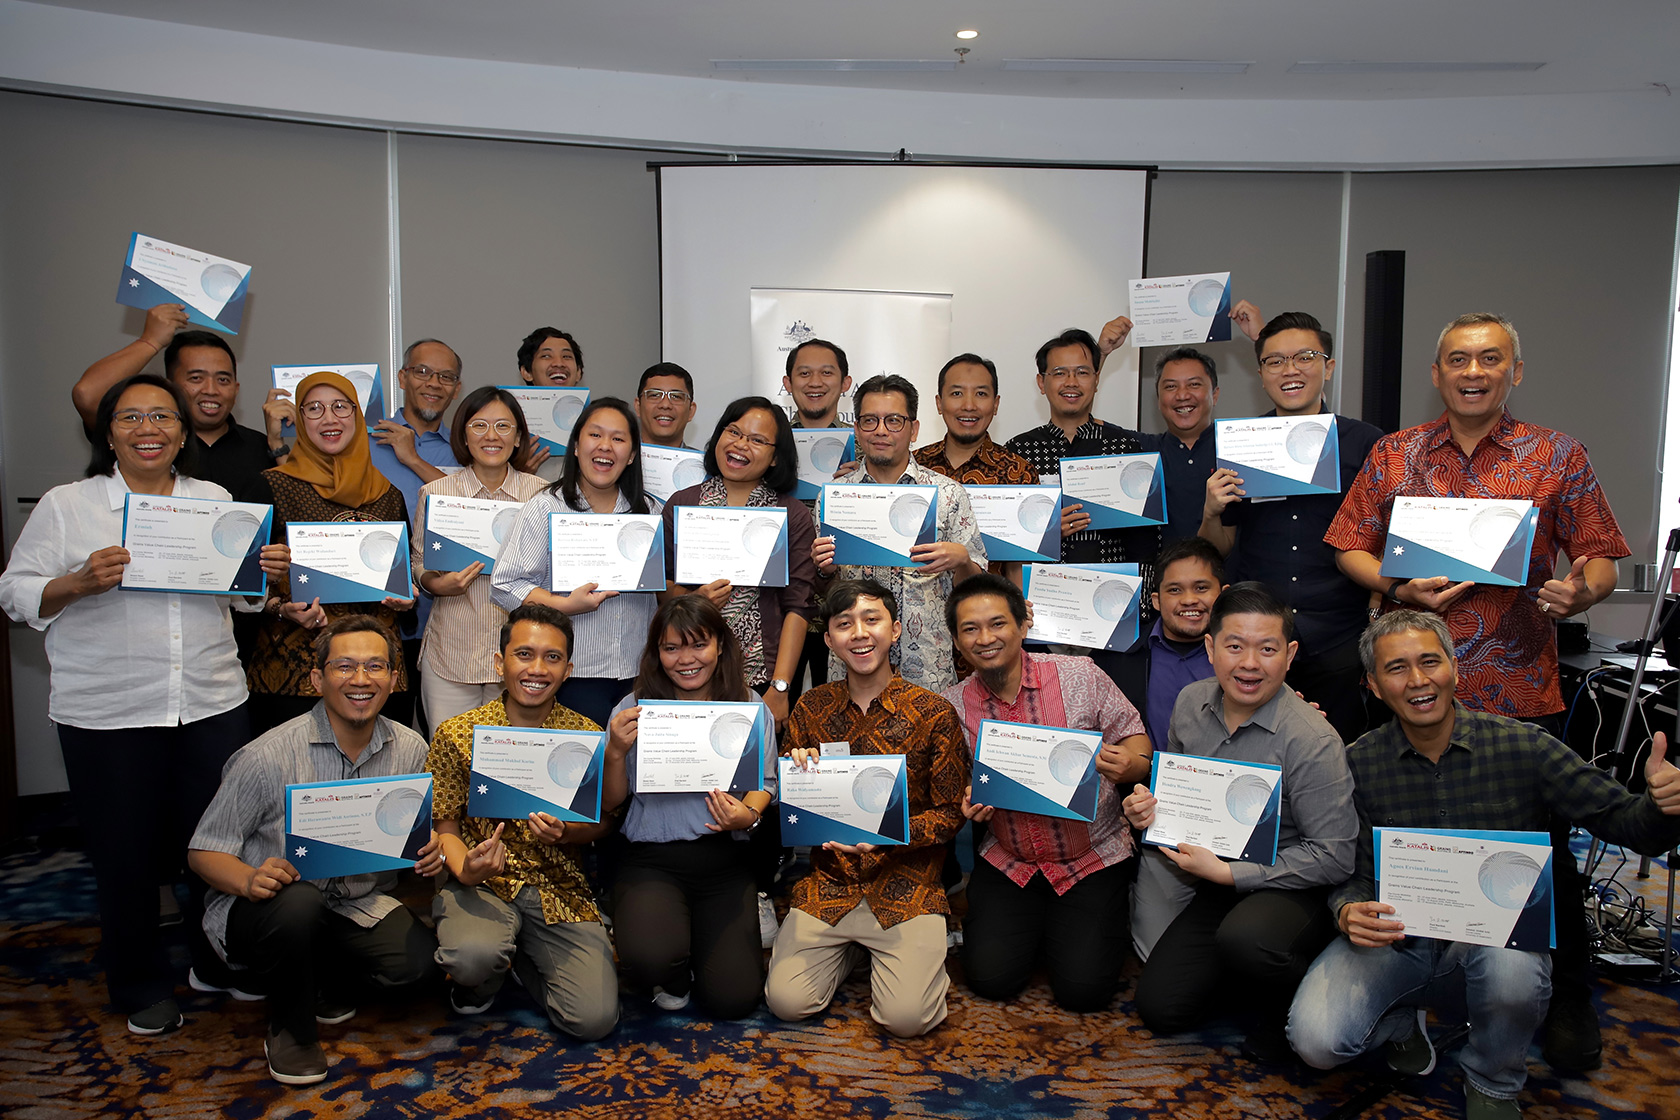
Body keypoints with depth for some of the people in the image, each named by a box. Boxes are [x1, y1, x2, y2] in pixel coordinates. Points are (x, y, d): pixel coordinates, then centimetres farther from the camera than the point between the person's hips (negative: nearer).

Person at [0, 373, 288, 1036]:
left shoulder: (215, 501, 10)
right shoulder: (65, 507, 1)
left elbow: (242, 594, 16)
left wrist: (271, 575, -5)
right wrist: (81, 582, -19)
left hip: (212, 703, 3)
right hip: (106, 714, -2)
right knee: (126, 854, 7)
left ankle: (219, 965, 32)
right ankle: (142, 989, 27)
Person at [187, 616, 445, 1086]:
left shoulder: (410, 750, -3)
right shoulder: (268, 756, -16)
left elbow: (419, 838, 8)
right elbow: (204, 850, -10)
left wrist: (430, 852, -17)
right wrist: (251, 880, -31)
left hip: (357, 905, 4)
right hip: (262, 909, -4)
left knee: (419, 960, -22)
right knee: (299, 901, -37)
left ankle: (331, 977, 14)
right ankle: (290, 1029, -6)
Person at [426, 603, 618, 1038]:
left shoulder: (587, 736, -1)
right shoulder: (457, 734, -4)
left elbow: (603, 822, 8)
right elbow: (444, 827, 2)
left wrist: (565, 833, -16)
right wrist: (465, 871, -20)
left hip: (560, 888, 1)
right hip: (482, 885, -1)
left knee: (595, 1018, -15)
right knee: (474, 955, -36)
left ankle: (522, 961, 19)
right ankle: (481, 982, 6)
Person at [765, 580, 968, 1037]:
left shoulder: (934, 712, -6)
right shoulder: (812, 707, 3)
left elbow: (951, 814, -3)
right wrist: (796, 774, -14)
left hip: (907, 883, -2)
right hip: (829, 880, 3)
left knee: (907, 1016, -18)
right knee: (787, 1001, -11)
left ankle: (920, 951, 15)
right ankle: (849, 946, 18)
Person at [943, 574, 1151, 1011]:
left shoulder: (1079, 675, -11)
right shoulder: (952, 705, -3)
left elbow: (1135, 741, -5)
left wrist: (1128, 765, -28)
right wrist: (969, 804, -15)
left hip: (1095, 856, -2)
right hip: (1008, 861, 3)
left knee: (1081, 988, -12)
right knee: (991, 976, -9)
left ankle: (1108, 919, 21)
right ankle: (1034, 922, 22)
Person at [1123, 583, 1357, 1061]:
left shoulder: (1312, 741, -24)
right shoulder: (1191, 703, -3)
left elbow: (1335, 857, -23)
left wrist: (1226, 872, -23)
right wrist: (1148, 806, -7)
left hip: (1297, 888, -6)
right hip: (1217, 883, 6)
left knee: (1244, 936, -39)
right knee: (1159, 1007, 1)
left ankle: (1289, 1005, -4)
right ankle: (1250, 973, 27)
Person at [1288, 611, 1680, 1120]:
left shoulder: (1523, 747, -10)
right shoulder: (1358, 765, -8)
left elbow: (1627, 824, -9)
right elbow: (1350, 872, -3)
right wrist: (1348, 912, -27)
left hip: (1499, 922, 0)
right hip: (1397, 928, 1)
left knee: (1512, 969, -38)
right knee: (1316, 1040, -20)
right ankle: (1402, 1022, 19)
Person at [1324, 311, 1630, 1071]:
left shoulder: (1557, 457, 4)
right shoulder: (1393, 455, 8)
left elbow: (1599, 556, 4)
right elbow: (1349, 547, 8)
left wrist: (1582, 592, -18)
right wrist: (1397, 589, -10)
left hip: (1520, 692, -1)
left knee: (1542, 844, 6)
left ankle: (1570, 1001, 26)